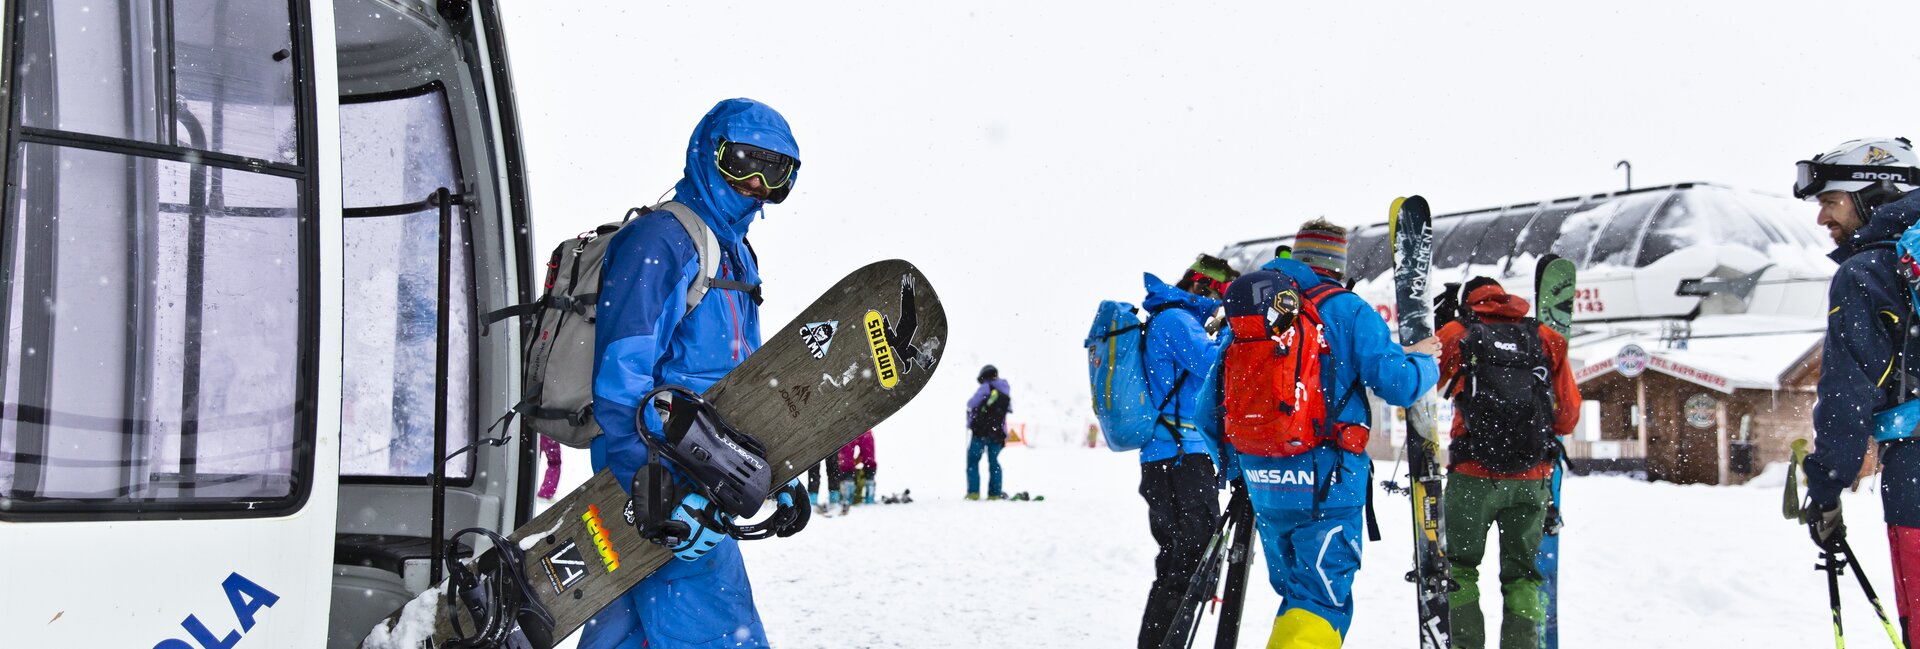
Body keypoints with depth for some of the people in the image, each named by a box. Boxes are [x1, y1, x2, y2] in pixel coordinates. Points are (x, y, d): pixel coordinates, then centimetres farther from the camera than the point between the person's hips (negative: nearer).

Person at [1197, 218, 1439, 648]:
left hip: (1263, 484, 6)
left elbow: (1210, 407, 10)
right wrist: (1422, 360, 9)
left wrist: (1232, 461, 25)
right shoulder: (1347, 311, -6)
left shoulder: (1245, 311, 9)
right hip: (1328, 483, -5)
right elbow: (1398, 384, -12)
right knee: (1323, 603, -3)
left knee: (1296, 594, 22)